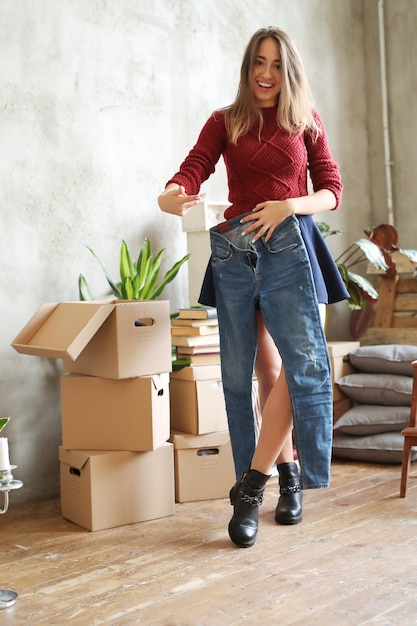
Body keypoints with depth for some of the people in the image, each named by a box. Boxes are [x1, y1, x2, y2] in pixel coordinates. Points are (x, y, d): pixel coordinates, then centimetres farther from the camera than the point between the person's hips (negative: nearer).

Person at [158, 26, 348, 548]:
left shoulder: (306, 121, 13)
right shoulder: (224, 123, 13)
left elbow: (331, 191, 10)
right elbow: (193, 170, -3)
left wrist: (289, 206, -11)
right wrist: (171, 195, -27)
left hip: (289, 245, -1)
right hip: (234, 247, 1)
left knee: (302, 360, -16)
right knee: (260, 370, 1)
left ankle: (251, 484, -12)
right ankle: (287, 472, 15)